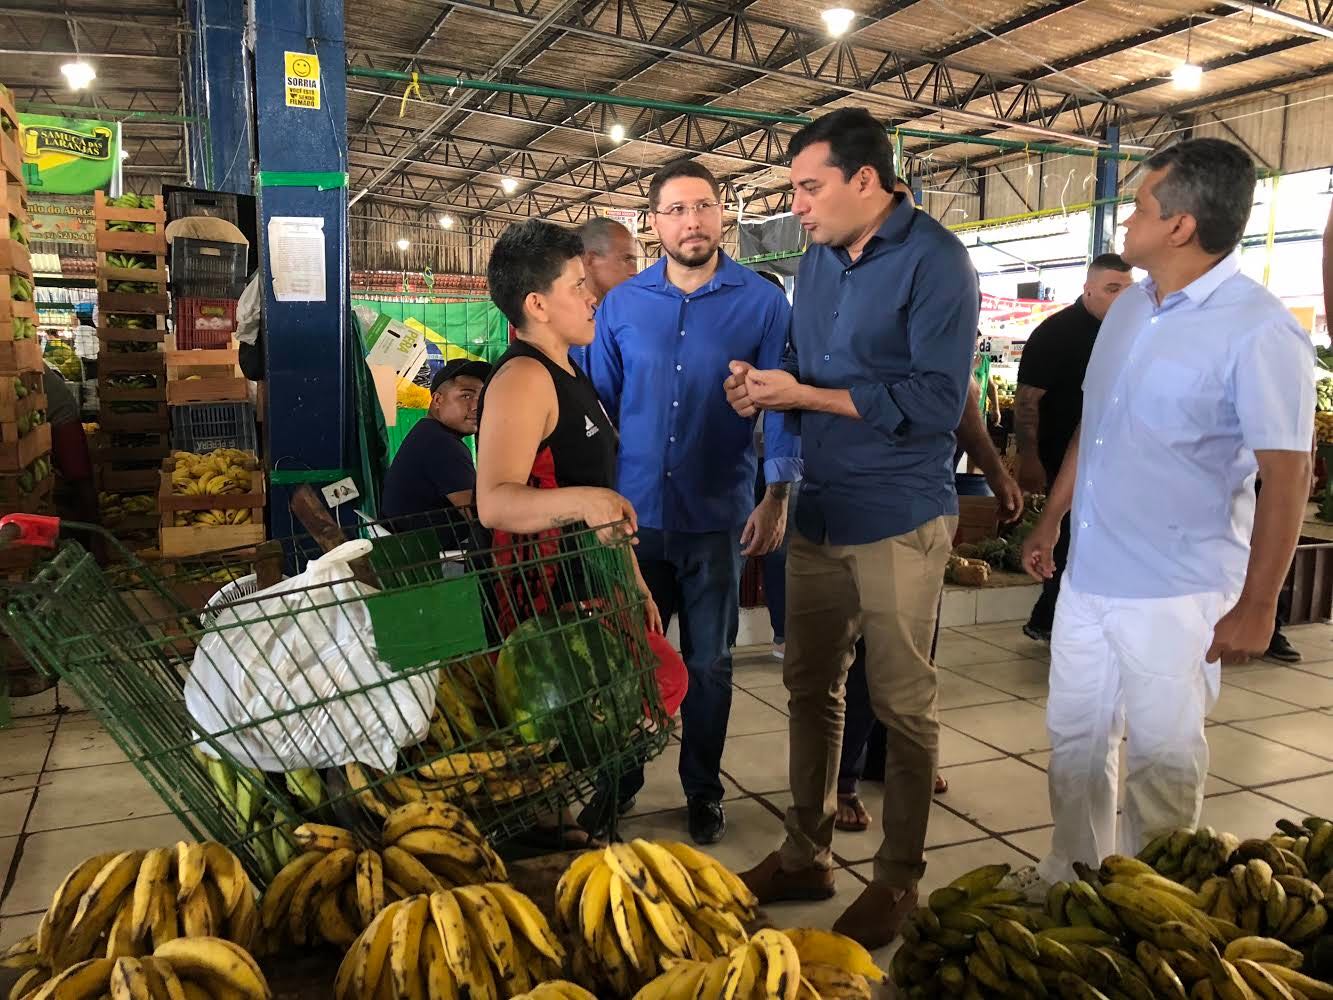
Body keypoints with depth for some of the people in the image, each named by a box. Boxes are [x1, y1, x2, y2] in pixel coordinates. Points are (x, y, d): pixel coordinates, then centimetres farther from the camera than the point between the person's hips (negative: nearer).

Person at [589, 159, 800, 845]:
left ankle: (703, 793, 30)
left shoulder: (761, 301, -3)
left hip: (717, 515, -1)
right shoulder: (621, 304, 3)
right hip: (633, 511, 2)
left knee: (709, 664, 11)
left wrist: (777, 497, -12)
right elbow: (597, 403, 7)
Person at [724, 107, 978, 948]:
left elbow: (936, 401, -21)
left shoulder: (934, 262, -12)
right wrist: (767, 390, -4)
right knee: (811, 688, 15)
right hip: (820, 511, 7)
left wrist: (804, 396, -20)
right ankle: (807, 855, 31)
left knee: (902, 706, 5)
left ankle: (899, 881, 23)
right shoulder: (818, 260, 11)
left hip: (899, 519, -7)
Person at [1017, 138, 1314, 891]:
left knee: (1163, 758, 9)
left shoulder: (1259, 332, -16)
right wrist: (1052, 520, 18)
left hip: (1177, 591, -7)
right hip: (1089, 573, 7)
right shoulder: (1129, 306, 7)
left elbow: (1287, 477, -16)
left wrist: (1256, 606, -15)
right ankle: (1072, 875, 36)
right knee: (1076, 737, 17)